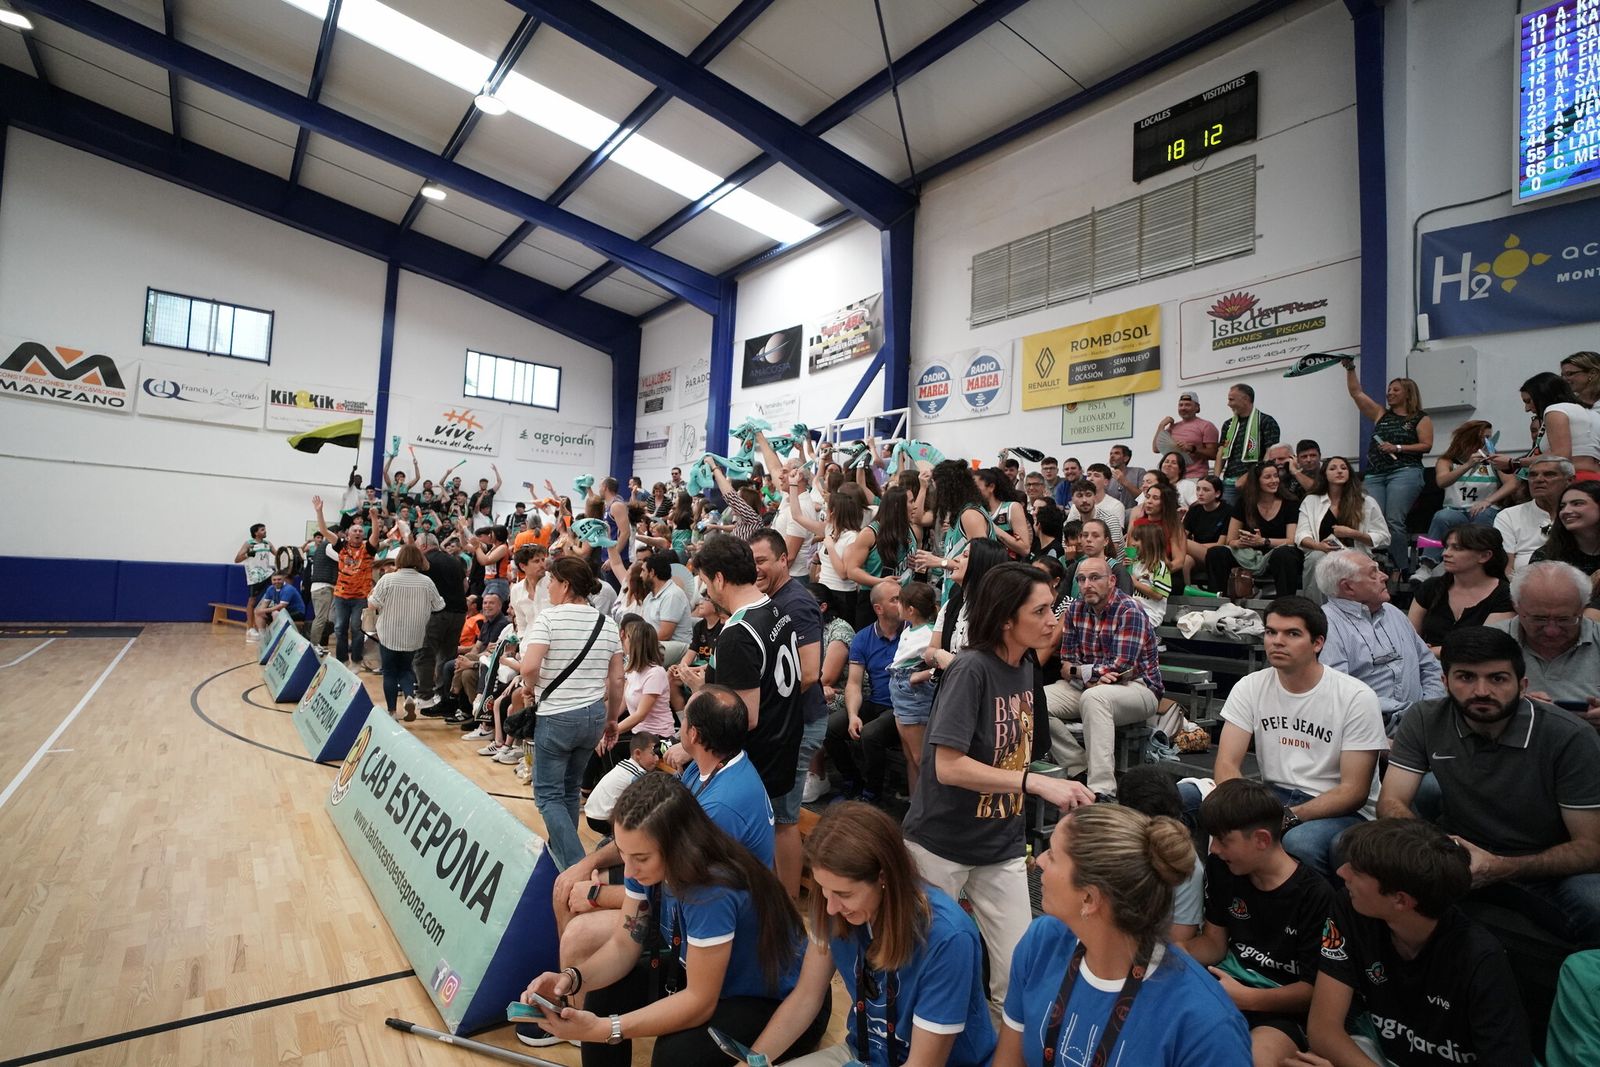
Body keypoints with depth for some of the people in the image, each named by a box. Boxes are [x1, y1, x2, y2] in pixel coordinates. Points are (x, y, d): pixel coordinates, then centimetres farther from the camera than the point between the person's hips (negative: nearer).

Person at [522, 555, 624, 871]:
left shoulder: (549, 617, -11)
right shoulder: (607, 622, 4)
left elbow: (529, 667, -23)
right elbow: (616, 680, 6)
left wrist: (530, 686, -1)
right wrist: (612, 719, 16)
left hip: (557, 716, -5)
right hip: (594, 715, 6)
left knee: (548, 793, 6)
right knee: (570, 788, 20)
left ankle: (575, 867, -1)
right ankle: (561, 849, 33)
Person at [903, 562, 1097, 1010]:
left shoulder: (1026, 669, 0)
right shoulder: (970, 669, -23)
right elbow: (947, 767, -27)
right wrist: (1037, 782, -31)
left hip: (1003, 845, 6)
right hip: (942, 844, -5)